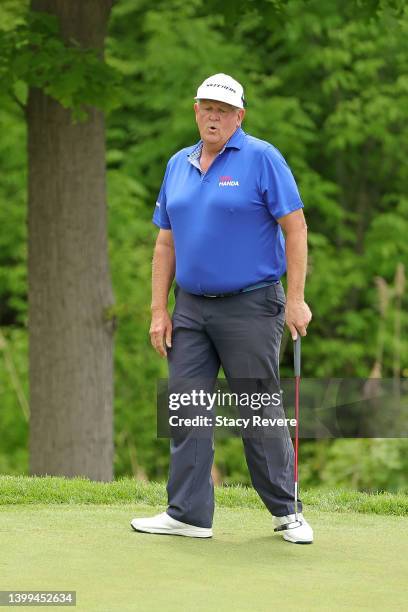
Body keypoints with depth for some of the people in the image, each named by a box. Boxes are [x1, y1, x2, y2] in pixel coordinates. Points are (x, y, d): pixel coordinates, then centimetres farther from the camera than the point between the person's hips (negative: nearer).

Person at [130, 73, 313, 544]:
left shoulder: (262, 158, -7)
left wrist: (296, 299, -15)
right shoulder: (178, 165, 11)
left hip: (250, 308, -6)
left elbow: (295, 228, -9)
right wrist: (159, 310, 7)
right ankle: (188, 514, 6)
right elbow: (166, 242, 14)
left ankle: (287, 511, 12)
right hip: (191, 309, 6)